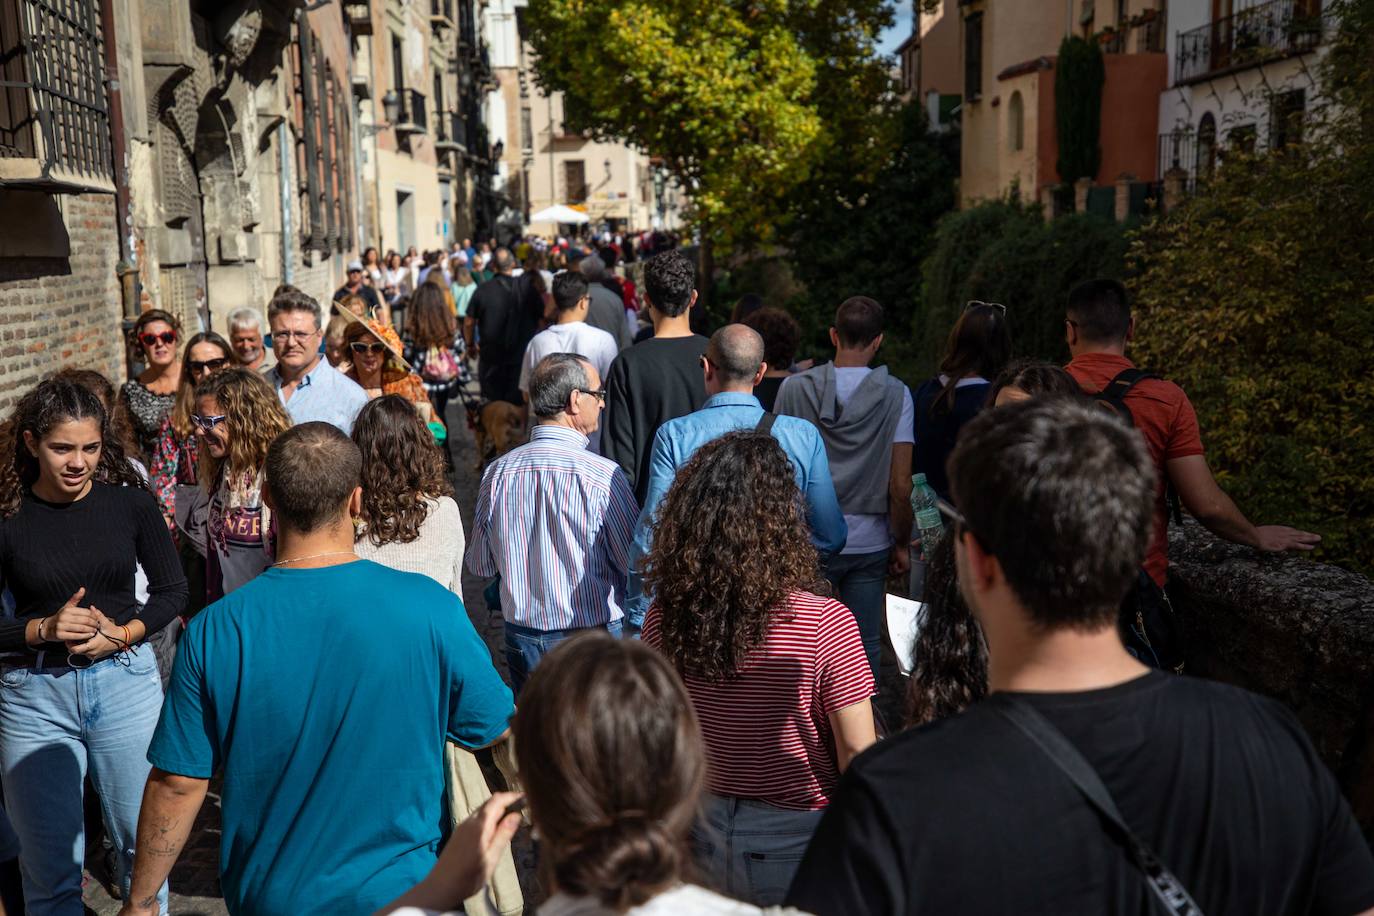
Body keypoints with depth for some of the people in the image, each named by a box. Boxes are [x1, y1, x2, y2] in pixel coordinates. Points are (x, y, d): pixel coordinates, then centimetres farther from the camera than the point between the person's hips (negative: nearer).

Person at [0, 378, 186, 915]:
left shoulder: (131, 502, -4)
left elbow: (172, 591, 4)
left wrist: (125, 634, -12)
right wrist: (44, 629, -18)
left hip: (126, 681, 1)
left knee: (142, 841, 15)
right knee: (50, 864, 10)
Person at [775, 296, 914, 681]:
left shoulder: (794, 388, -4)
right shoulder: (895, 394, -6)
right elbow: (900, 486, -8)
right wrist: (902, 544, 5)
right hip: (869, 544, 0)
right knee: (864, 647, 10)